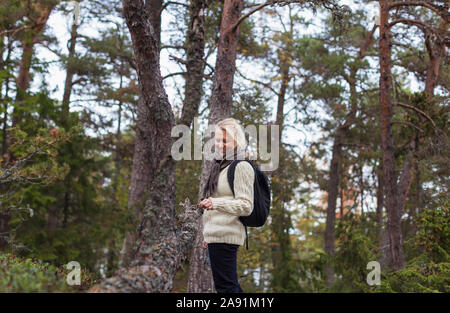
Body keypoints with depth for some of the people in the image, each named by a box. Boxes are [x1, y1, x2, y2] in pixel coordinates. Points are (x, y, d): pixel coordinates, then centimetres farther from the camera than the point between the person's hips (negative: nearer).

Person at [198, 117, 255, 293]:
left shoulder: (242, 167, -8)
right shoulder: (221, 167, 21)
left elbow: (246, 206, -15)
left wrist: (215, 203, -26)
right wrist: (208, 236, 26)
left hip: (226, 235, -10)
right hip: (216, 235, 10)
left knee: (225, 286, -11)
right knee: (230, 285, 12)